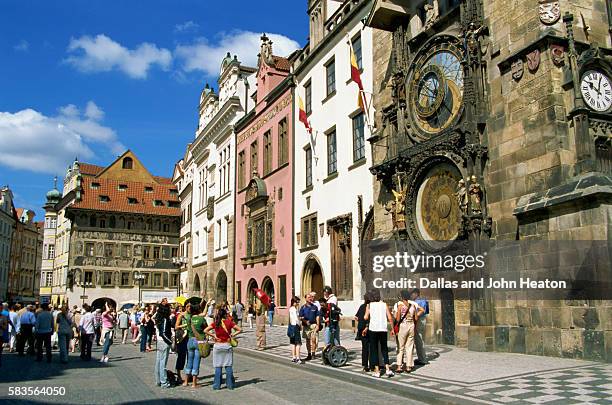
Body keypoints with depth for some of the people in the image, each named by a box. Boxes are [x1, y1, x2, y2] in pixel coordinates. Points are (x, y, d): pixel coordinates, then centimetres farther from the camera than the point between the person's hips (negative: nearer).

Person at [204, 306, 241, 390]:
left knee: (218, 367, 7)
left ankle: (217, 385, 8)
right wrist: (232, 335, -1)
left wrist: (213, 336, -5)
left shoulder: (215, 323, -3)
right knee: (229, 366, 6)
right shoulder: (229, 322, -4)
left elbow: (205, 330, -12)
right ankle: (230, 385, 10)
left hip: (217, 346, 0)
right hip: (227, 345, 0)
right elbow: (239, 330, -7)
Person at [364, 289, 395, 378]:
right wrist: (392, 329, 10)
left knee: (374, 350, 7)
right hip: (383, 329, 2)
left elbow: (366, 317, -10)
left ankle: (377, 371, 6)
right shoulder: (384, 304, 6)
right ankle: (388, 369, 5)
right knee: (384, 349, 14)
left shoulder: (369, 305, 1)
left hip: (373, 329, -2)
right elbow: (390, 318, 1)